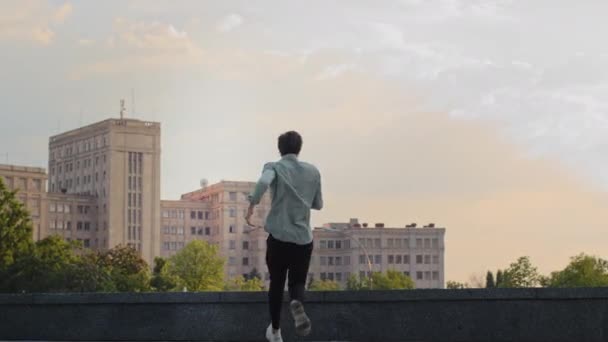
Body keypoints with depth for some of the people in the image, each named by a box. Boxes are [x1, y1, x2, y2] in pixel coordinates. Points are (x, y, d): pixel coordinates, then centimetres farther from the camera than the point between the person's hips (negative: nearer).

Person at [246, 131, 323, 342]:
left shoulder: (275, 168, 0)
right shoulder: (312, 171, 10)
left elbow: (264, 182, -23)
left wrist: (252, 205, -17)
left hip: (279, 236, -1)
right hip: (304, 238, 1)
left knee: (276, 283, 16)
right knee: (297, 282, 9)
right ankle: (297, 303, -26)